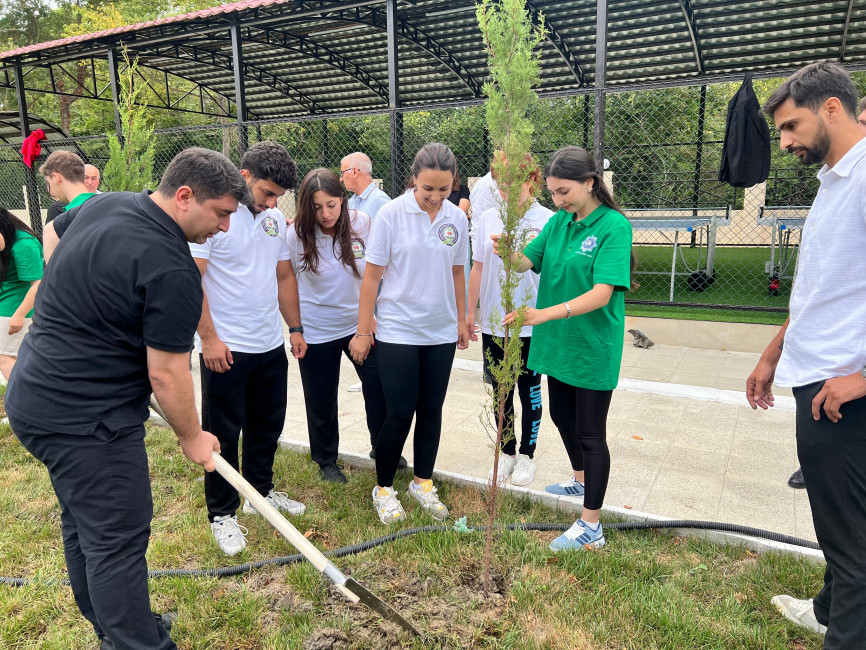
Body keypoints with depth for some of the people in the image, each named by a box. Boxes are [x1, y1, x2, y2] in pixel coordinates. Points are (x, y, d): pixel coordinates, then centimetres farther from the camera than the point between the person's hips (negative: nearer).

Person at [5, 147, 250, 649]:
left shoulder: (104, 204, 3)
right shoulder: (172, 271, -25)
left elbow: (52, 233, 24)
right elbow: (166, 375, -20)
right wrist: (192, 438, -5)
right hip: (86, 420, -10)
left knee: (85, 523, 22)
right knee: (118, 541, 0)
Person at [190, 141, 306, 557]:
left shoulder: (275, 221, 9)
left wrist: (295, 327, 14)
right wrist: (209, 338, -18)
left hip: (271, 346, 7)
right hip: (224, 349, -7)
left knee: (267, 427, 18)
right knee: (223, 434, 6)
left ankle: (261, 491, 37)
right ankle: (222, 514, 21)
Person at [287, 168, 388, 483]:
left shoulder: (362, 223, -9)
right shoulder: (296, 235, -13)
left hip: (360, 323, 2)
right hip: (317, 331, -1)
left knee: (380, 387, 5)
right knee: (322, 401, 11)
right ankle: (326, 461, 34)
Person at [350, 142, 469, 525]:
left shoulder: (457, 218, 1)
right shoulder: (392, 214, -11)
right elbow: (372, 275, -8)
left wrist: (461, 319, 16)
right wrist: (362, 331, -7)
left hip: (441, 332, 4)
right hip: (397, 331, -4)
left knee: (431, 410, 12)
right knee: (399, 414, 0)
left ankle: (423, 482, 32)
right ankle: (383, 489, 22)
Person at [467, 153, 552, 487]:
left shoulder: (547, 220, -8)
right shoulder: (487, 218, 3)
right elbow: (478, 267, 9)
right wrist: (469, 311, 10)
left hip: (531, 324, -3)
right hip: (493, 321, 3)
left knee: (529, 391, 11)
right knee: (500, 391, 14)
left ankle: (527, 454, 29)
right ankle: (507, 452, 32)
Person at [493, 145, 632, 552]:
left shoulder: (613, 226, -18)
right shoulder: (559, 221, 3)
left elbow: (602, 293, -27)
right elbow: (527, 262, -1)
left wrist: (545, 313, -37)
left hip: (593, 346, -7)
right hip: (559, 341, 7)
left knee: (590, 431, 2)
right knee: (561, 416, 22)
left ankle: (591, 528, 17)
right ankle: (581, 480, 49)